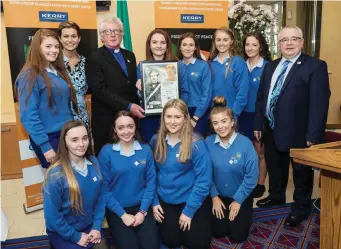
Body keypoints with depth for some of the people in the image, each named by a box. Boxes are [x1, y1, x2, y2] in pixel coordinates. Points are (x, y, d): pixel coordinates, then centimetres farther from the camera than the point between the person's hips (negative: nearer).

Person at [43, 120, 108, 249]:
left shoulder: (94, 163, -9)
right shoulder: (56, 175, -24)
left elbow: (101, 196, 0)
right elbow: (51, 215, -18)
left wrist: (97, 226, -4)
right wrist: (76, 237, -12)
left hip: (89, 227, 4)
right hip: (62, 232, -4)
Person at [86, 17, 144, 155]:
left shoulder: (130, 56, 14)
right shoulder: (94, 59, -5)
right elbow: (101, 90, -15)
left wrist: (135, 108, 3)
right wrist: (128, 106, -20)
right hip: (106, 121, -5)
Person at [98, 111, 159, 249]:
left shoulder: (146, 150, -1)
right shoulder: (106, 152, -8)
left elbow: (150, 182, 0)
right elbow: (104, 188, -7)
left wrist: (143, 211, -8)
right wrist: (123, 214, -10)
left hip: (142, 207, 2)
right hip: (117, 210, -1)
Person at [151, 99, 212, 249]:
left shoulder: (196, 144, -19)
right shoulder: (156, 141, -5)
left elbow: (204, 180, -18)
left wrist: (188, 210, -16)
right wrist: (154, 202, -1)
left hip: (192, 201, -3)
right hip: (165, 201, 3)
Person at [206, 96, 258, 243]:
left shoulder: (245, 143, -23)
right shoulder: (208, 143, -16)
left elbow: (251, 176, -18)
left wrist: (238, 200, -13)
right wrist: (214, 196, -7)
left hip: (241, 196, -1)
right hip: (219, 195, 2)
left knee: (238, 236, 3)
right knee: (218, 233, 6)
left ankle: (243, 213, 32)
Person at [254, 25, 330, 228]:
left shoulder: (316, 66, -9)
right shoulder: (270, 67, 11)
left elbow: (320, 103, -15)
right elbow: (261, 98, 13)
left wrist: (313, 135, -20)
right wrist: (259, 124, 9)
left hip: (299, 132, -6)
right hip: (272, 130, 6)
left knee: (301, 170, 11)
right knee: (274, 167, 21)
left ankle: (301, 207, 30)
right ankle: (276, 196, 43)